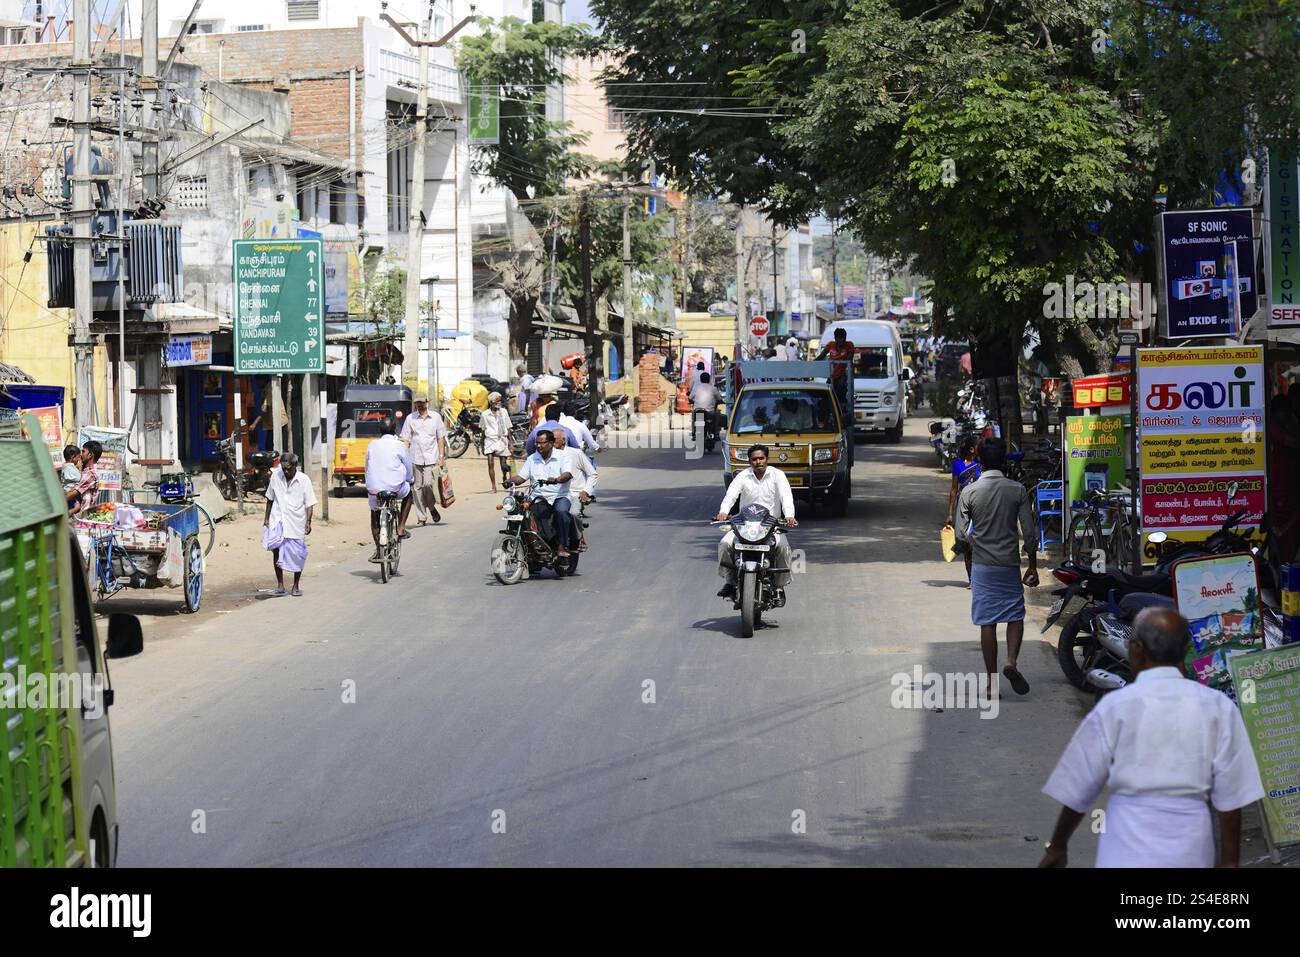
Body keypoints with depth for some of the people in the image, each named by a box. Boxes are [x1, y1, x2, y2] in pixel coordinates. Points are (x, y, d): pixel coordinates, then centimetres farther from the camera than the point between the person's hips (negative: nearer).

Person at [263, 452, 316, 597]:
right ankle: (280, 584, -10)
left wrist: (308, 522, -11)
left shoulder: (304, 480, -3)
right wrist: (266, 518, 15)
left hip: (296, 522, -1)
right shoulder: (276, 476, 3)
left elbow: (309, 504, -1)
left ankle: (296, 586, 18)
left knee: (297, 555, 3)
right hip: (278, 519, 1)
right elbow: (270, 499, 14)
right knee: (277, 549, -17)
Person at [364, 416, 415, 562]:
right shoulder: (399, 446, -2)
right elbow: (409, 468, 7)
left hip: (373, 488, 2)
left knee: (374, 513, 27)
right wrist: (410, 480, 28)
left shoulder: (372, 445, 7)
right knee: (408, 493, 31)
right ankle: (401, 529, 21)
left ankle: (378, 548, 18)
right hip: (395, 488, -2)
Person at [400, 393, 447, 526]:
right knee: (417, 487, 0)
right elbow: (406, 439, 8)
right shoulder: (410, 418, 8)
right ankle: (421, 517, 5)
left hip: (431, 458, -1)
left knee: (429, 484, -13)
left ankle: (431, 507, 14)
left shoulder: (436, 418, 9)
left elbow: (441, 438, 10)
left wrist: (441, 456, 3)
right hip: (415, 458, 1)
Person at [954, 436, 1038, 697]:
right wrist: (1033, 566, 6)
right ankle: (1011, 662, -9)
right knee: (1015, 616, 14)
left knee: (987, 622, 4)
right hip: (1010, 564, 0)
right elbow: (1029, 532, -3)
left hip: (982, 565, 0)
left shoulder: (969, 492, -6)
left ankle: (992, 682, 5)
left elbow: (961, 534, -7)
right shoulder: (1017, 490, -4)